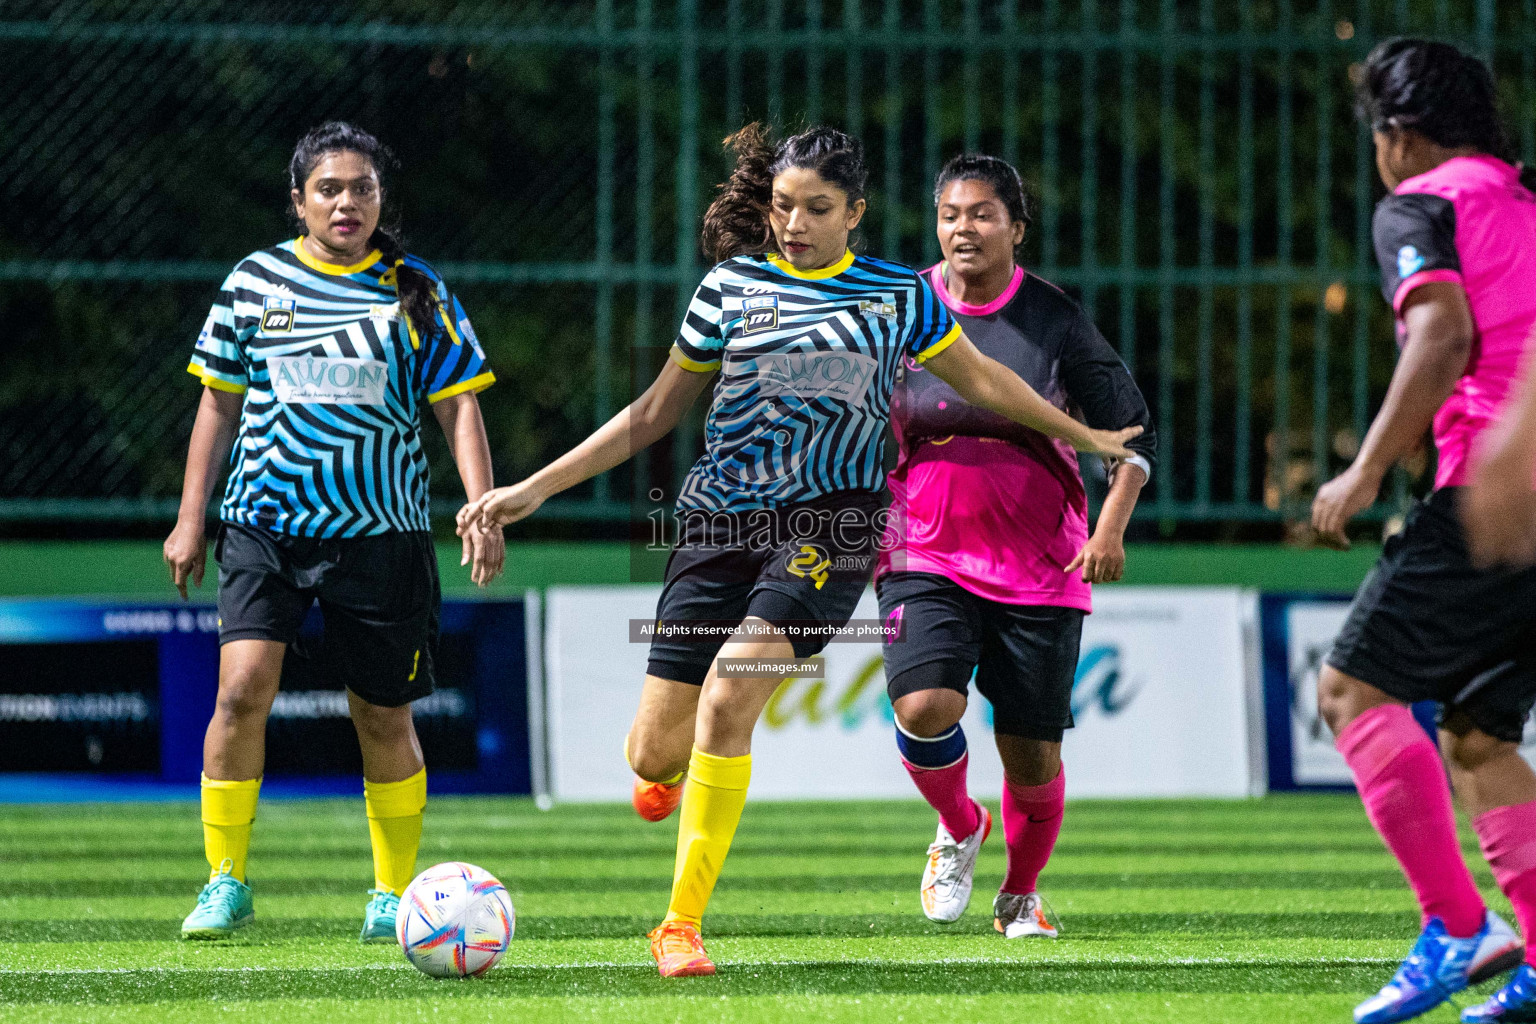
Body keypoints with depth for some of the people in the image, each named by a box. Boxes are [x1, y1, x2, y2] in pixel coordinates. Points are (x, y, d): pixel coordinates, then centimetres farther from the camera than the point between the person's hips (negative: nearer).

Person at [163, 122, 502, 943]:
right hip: (264, 524, 0)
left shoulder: (414, 292, 3)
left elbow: (458, 407, 4)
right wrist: (190, 518, 10)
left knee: (383, 718, 5)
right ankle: (226, 883, -6)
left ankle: (392, 896, 23)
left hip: (380, 532, 0)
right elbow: (220, 404, 14)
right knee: (243, 685, -18)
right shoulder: (255, 281, 6)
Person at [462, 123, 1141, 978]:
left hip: (830, 524, -2)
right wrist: (533, 490, 12)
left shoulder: (897, 294, 6)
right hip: (720, 522, 2)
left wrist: (1085, 437, 27)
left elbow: (980, 378, 21)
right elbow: (657, 411, 15)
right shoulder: (732, 287, 8)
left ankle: (683, 926, -15)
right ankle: (678, 766, 39)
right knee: (656, 750, -3)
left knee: (727, 697, -24)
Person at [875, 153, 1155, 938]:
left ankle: (1020, 896, 28)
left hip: (1040, 566, 0)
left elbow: (1133, 429, 3)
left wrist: (1111, 527, -11)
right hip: (927, 555, 0)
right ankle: (958, 828, 9)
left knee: (1033, 754, 1)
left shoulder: (1054, 318, -2)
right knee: (924, 707, -23)